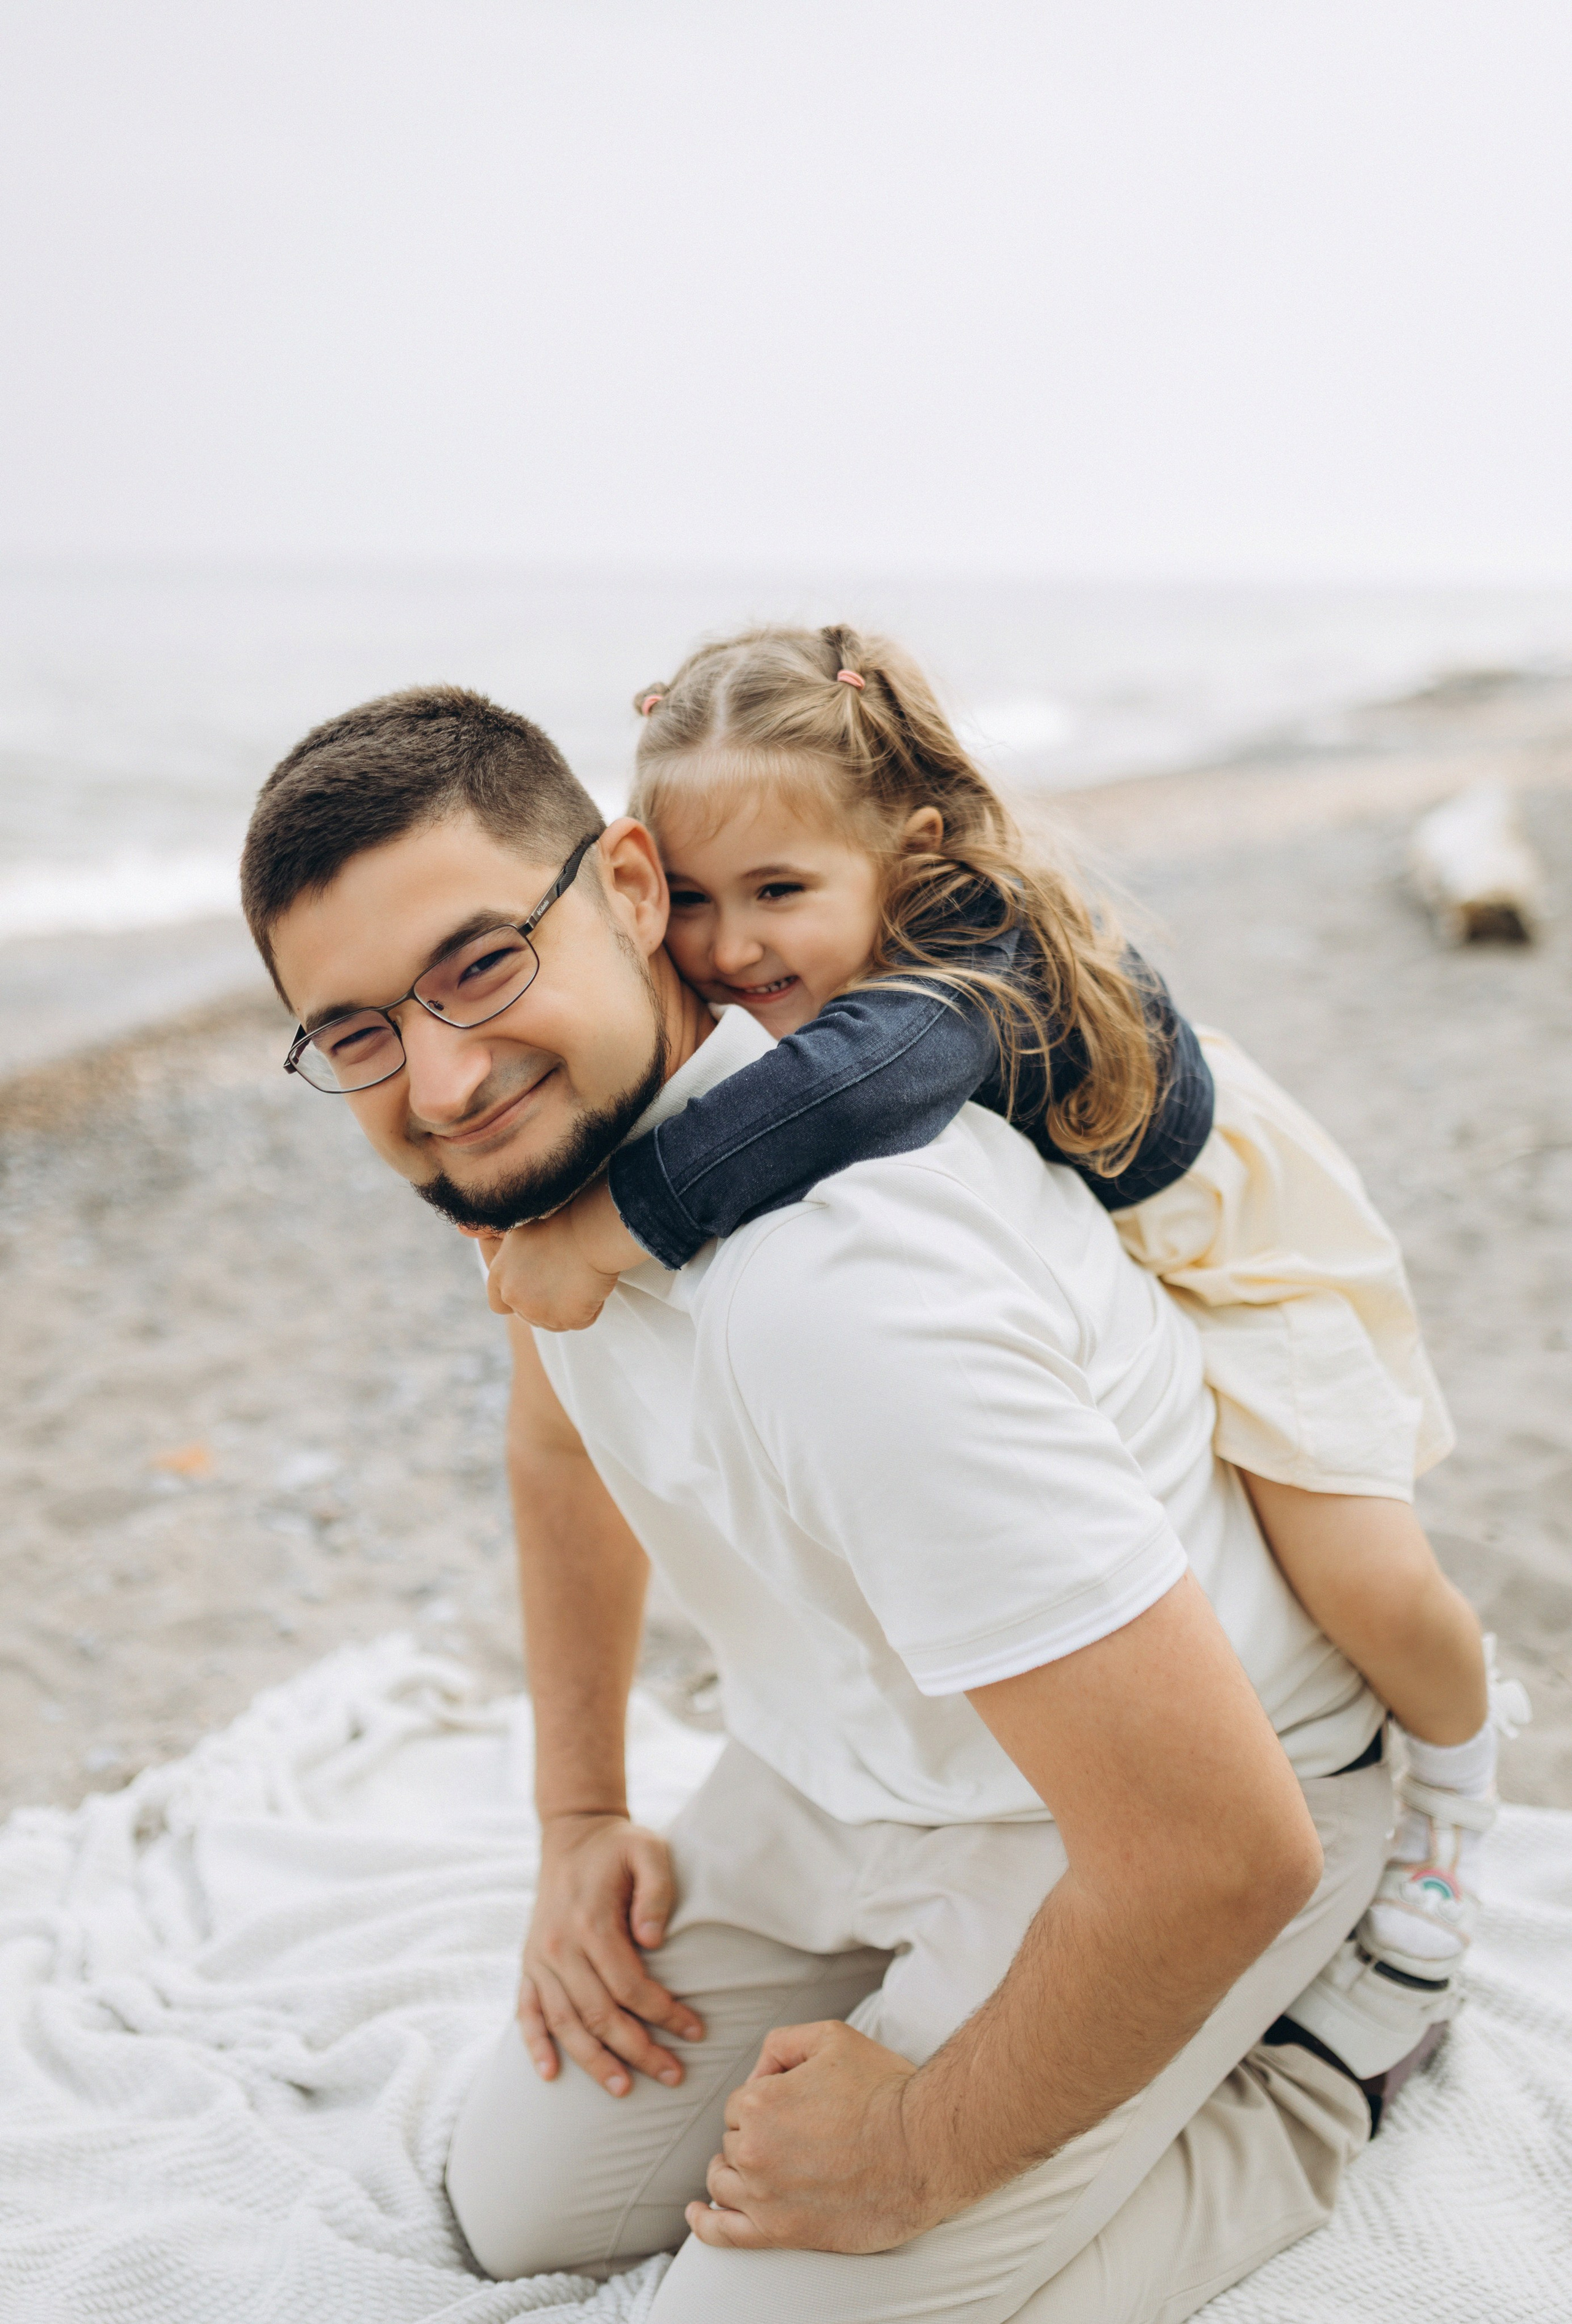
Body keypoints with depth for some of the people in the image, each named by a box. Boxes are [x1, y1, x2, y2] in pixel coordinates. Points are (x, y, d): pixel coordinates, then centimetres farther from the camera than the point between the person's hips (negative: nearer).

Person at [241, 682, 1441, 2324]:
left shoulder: (837, 1284, -39)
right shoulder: (553, 1114, -9)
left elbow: (1221, 1849, -36)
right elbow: (564, 1450, 14)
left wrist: (918, 2158, -19)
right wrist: (578, 1818, 13)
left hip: (1122, 1819, -7)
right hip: (857, 1767, 8)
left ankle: (1292, 2083, 6)